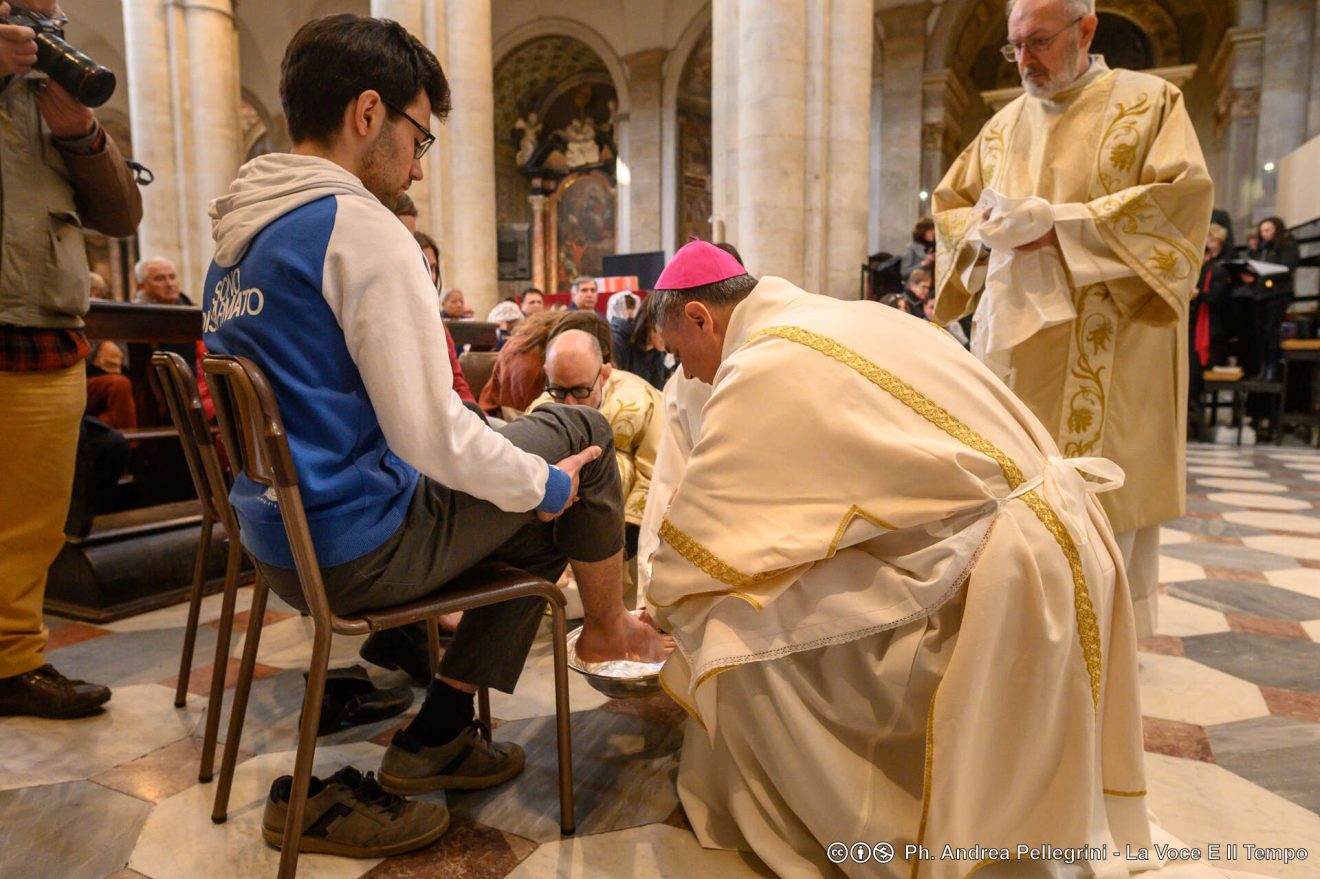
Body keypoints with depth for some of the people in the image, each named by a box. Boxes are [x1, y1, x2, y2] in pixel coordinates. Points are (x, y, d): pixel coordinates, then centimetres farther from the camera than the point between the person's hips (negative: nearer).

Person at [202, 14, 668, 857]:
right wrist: (545, 483, -6)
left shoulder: (236, 235, 11)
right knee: (580, 431, 5)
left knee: (542, 524, 18)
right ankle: (608, 628, 28)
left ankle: (436, 740, 19)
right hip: (362, 546, -9)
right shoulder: (360, 227, -18)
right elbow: (429, 432, -23)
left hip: (281, 541, 9)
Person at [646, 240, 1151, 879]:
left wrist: (656, 611, 16)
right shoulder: (841, 319, 14)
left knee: (737, 630, -10)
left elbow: (692, 540, -5)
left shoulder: (761, 370, -12)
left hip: (994, 571, -10)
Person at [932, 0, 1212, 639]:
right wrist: (992, 227, -5)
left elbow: (1183, 195, -8)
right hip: (1016, 334, 4)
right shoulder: (1004, 125, 16)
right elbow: (950, 204, 18)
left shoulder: (1148, 101, 4)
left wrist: (1055, 220, -16)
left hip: (1110, 346, -3)